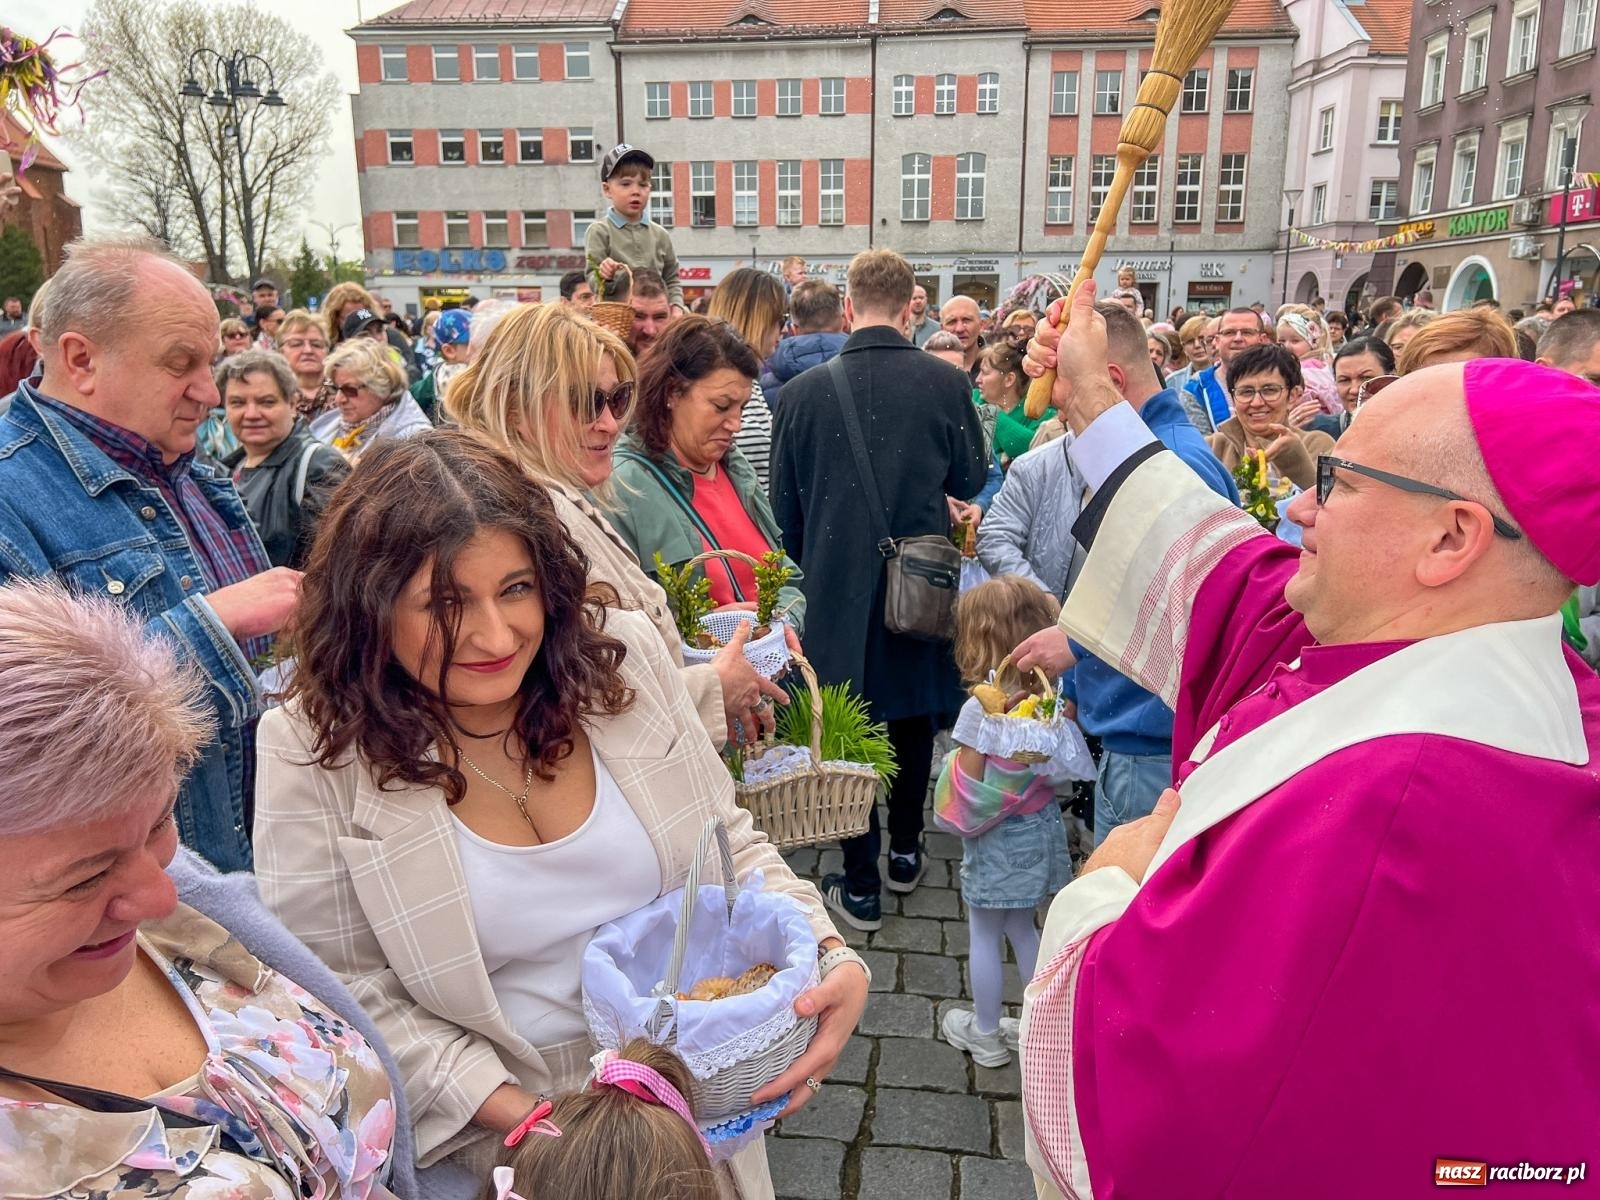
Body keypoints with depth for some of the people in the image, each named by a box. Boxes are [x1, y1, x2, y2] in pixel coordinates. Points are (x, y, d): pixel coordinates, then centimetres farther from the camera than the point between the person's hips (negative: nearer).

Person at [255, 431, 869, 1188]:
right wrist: (521, 1115, -21)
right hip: (501, 1131, -2)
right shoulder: (319, 753, -19)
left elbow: (726, 845, -4)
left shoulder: (622, 656, -13)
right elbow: (344, 992, -13)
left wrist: (831, 957, -20)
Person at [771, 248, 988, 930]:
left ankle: (860, 886, 16)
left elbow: (784, 505, 1)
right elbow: (969, 480, 5)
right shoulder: (946, 383, -9)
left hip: (836, 587, -1)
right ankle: (905, 853, 35)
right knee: (913, 716, 20)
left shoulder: (803, 391, -8)